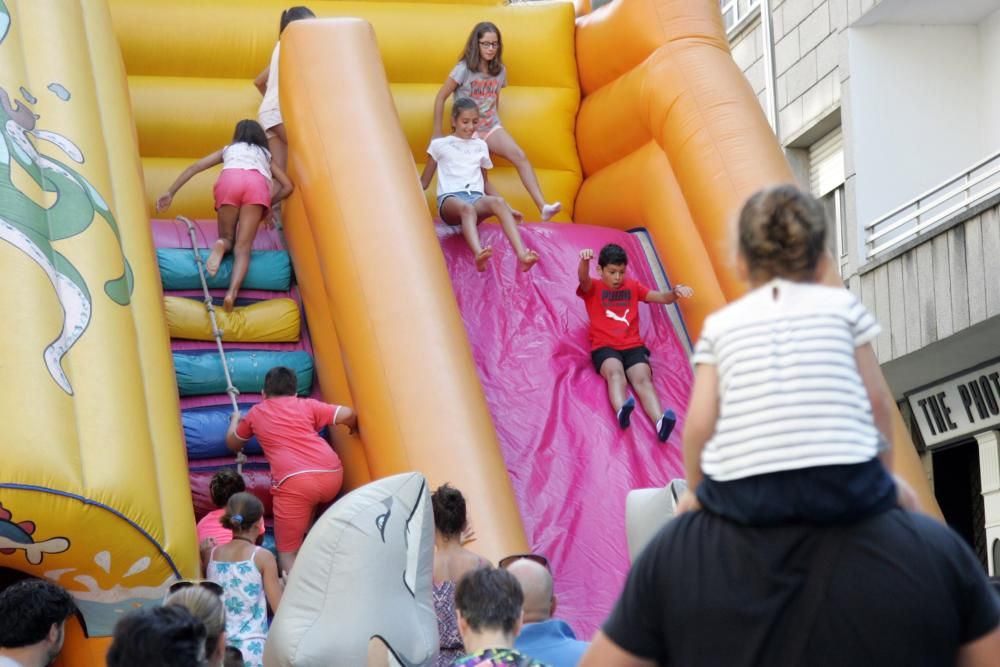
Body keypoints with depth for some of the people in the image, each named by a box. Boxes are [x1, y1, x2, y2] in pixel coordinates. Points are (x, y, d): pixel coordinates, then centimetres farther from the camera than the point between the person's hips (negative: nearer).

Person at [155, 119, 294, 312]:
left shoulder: (228, 149, 38)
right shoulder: (266, 154, 38)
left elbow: (195, 167, 28)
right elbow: (288, 186, 27)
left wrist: (170, 193, 25)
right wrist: (269, 204, 41)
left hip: (230, 179, 0)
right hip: (258, 184, 0)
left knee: (227, 238, 18)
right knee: (243, 247, -3)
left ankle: (222, 244, -20)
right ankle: (232, 291, -31)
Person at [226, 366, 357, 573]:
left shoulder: (256, 413, 22)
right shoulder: (307, 405, 21)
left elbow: (232, 444, 37)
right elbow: (347, 414, 10)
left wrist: (235, 420, 57)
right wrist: (354, 429, 32)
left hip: (294, 482, -3)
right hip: (332, 476, 3)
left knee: (287, 552, 3)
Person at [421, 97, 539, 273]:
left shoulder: (481, 146, 23)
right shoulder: (440, 144, 13)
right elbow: (424, 182, 15)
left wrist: (508, 208, 21)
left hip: (476, 198, 3)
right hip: (450, 199, -2)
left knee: (498, 202, -35)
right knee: (466, 207, -41)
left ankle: (522, 255, -55)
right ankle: (479, 254, -71)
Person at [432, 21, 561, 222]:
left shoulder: (500, 70, 3)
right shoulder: (464, 69, -11)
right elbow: (440, 98, -7)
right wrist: (437, 133, -6)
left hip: (491, 128, 3)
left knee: (520, 157, -18)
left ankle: (542, 207, -29)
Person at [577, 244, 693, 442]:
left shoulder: (633, 287, 20)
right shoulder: (592, 289, 10)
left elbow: (662, 297, 12)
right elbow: (583, 278, -14)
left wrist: (675, 292, -13)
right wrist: (584, 261, -38)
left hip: (633, 346, 2)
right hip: (604, 347, -2)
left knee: (642, 378, -27)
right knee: (615, 372, -35)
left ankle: (660, 422, -54)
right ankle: (621, 412, -66)